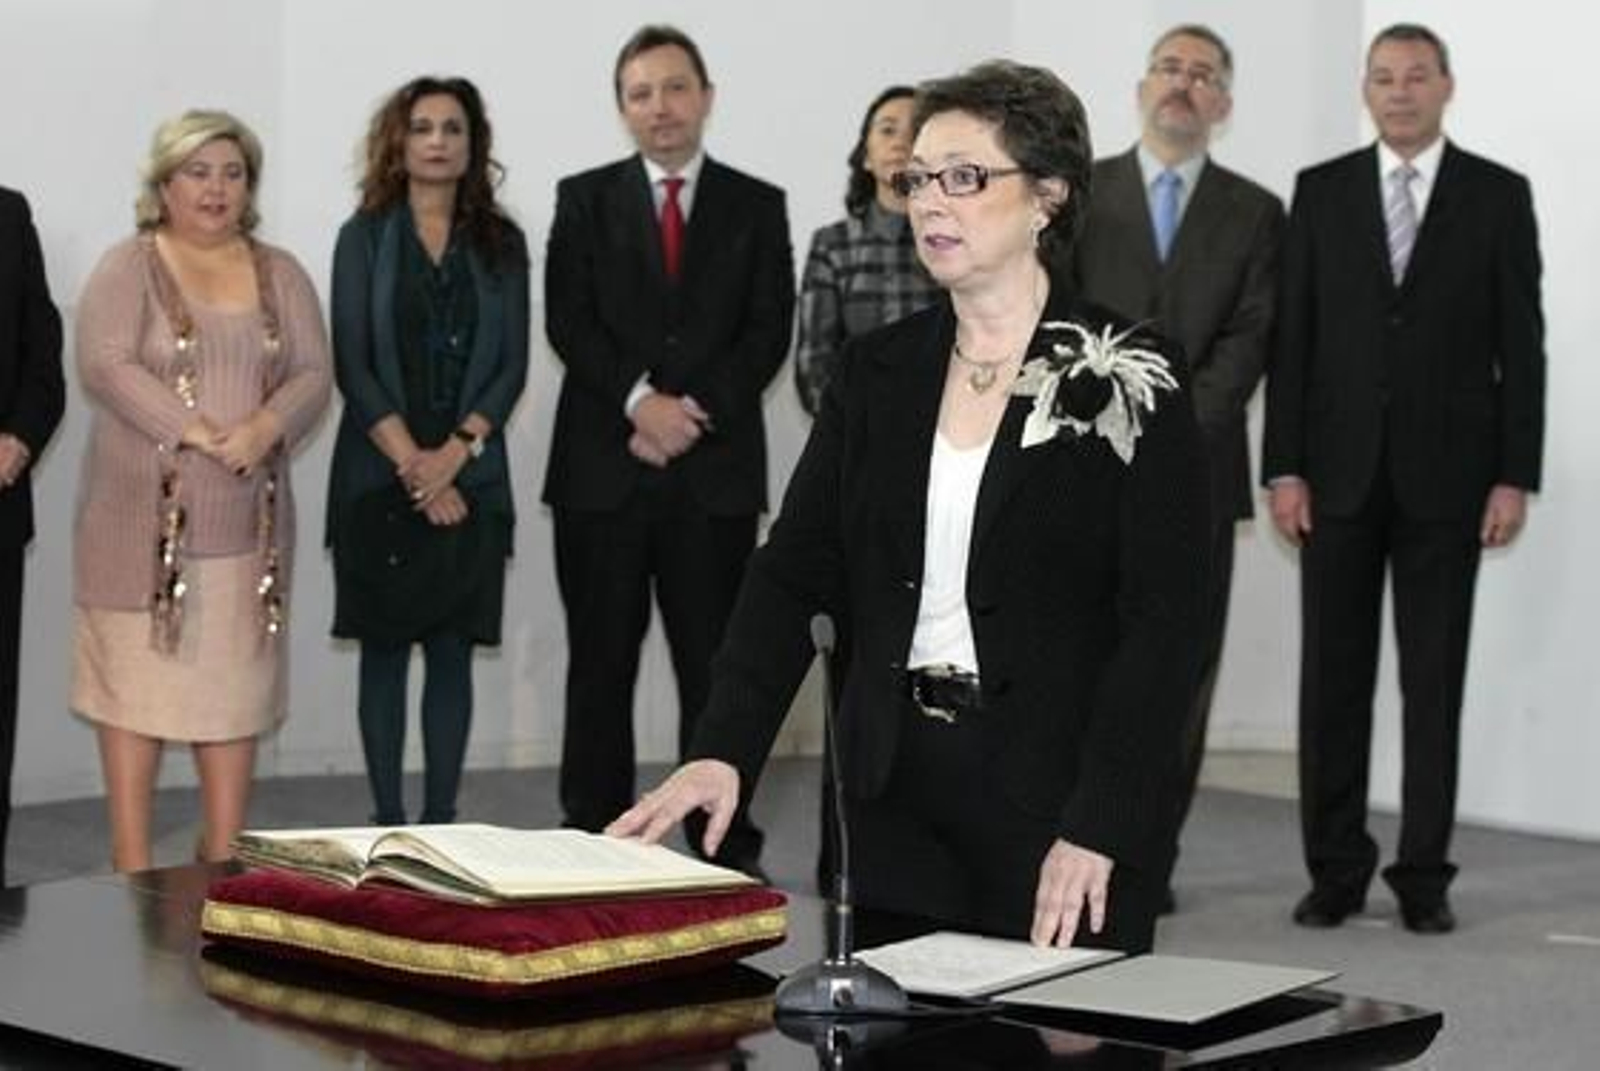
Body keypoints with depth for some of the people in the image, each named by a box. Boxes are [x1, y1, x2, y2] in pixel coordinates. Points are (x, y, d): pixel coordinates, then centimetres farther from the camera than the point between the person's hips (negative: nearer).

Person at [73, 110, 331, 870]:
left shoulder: (280, 275, 12)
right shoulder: (128, 268, 0)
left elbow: (313, 374, 4)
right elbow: (105, 366, -13)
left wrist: (263, 430, -16)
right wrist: (197, 432, -20)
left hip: (249, 521, 4)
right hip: (146, 517, -4)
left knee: (236, 681, 5)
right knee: (137, 675, -2)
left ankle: (225, 860, 11)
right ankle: (131, 863, 2)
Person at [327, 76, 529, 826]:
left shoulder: (500, 244, 8)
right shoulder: (366, 236, 4)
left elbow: (511, 365, 2)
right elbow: (352, 364, -3)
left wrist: (454, 453, -11)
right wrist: (411, 463, -12)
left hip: (470, 480, 1)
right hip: (379, 477, -1)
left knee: (452, 652, 2)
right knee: (385, 648, 2)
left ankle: (441, 819, 6)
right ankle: (387, 820, 6)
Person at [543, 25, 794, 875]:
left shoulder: (756, 206, 9)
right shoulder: (584, 199, 9)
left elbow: (769, 330, 1)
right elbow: (568, 322, -1)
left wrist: (695, 410, -11)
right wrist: (640, 401, -14)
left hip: (715, 468, 0)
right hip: (602, 465, 0)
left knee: (716, 663, 1)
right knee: (600, 663, 4)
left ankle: (726, 841, 6)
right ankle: (593, 835, 10)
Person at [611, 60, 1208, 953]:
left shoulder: (1130, 379, -7)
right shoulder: (881, 369, 8)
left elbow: (1163, 621, -12)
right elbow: (795, 571, 4)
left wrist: (1097, 829, -20)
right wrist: (723, 750, -10)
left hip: (1062, 792, -4)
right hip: (898, 791, 4)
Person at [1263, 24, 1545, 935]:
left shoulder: (1499, 195, 2)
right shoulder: (1321, 191, 6)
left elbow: (1521, 345, 0)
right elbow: (1294, 337, 4)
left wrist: (1516, 477, -7)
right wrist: (1285, 467, -3)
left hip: (1447, 473, -1)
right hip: (1341, 470, 1)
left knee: (1435, 678, 3)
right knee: (1334, 674, 4)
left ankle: (1424, 874, 10)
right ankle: (1336, 869, 12)